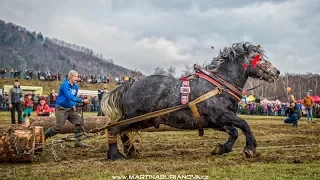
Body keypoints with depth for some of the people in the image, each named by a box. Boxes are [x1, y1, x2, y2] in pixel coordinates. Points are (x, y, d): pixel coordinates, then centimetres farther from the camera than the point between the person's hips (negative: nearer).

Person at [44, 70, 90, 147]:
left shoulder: (75, 87, 6)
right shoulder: (65, 85, -18)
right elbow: (70, 97, -31)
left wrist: (73, 105, 3)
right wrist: (82, 101, -35)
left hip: (70, 109, 7)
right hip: (61, 109, -7)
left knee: (79, 122, -5)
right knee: (59, 127, -9)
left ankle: (78, 141, 1)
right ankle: (44, 136, 12)